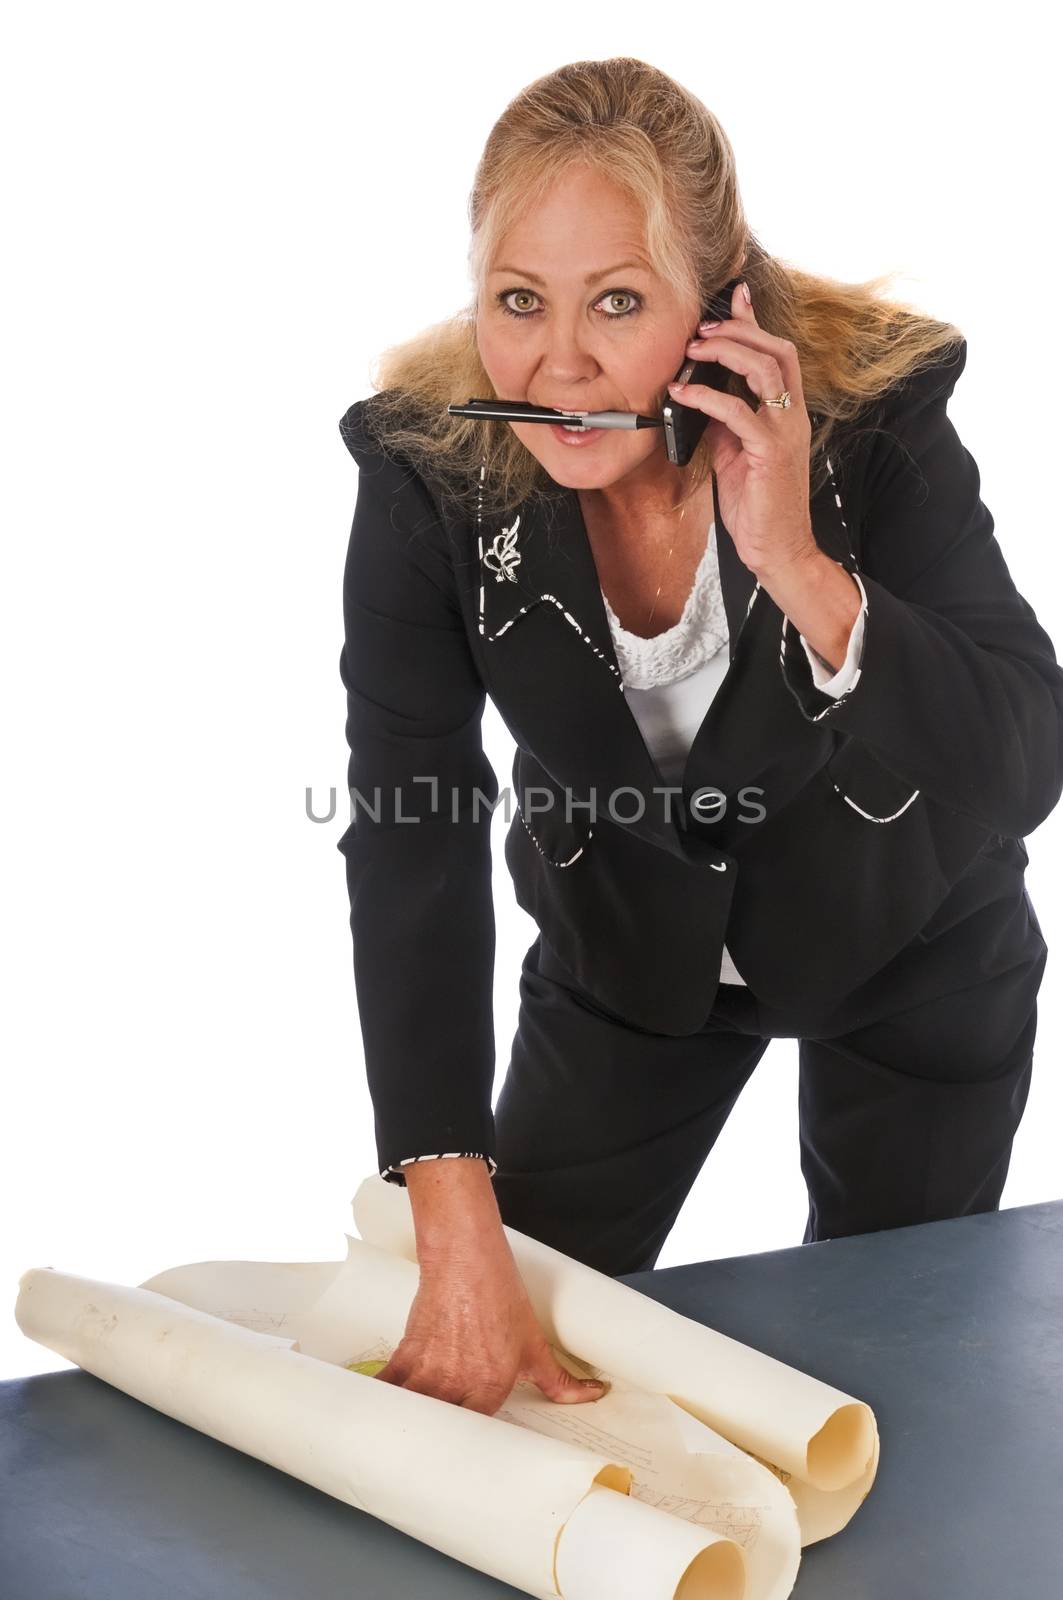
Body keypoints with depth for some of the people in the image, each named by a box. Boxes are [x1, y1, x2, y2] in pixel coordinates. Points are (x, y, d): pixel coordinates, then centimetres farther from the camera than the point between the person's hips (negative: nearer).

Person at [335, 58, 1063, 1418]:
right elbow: (410, 836, -29)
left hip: (904, 953, -1)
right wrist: (458, 1239, -34)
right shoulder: (427, 465, -26)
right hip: (628, 946, 2)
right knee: (510, 1348, 11)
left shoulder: (874, 415, -30)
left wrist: (799, 565, -47)